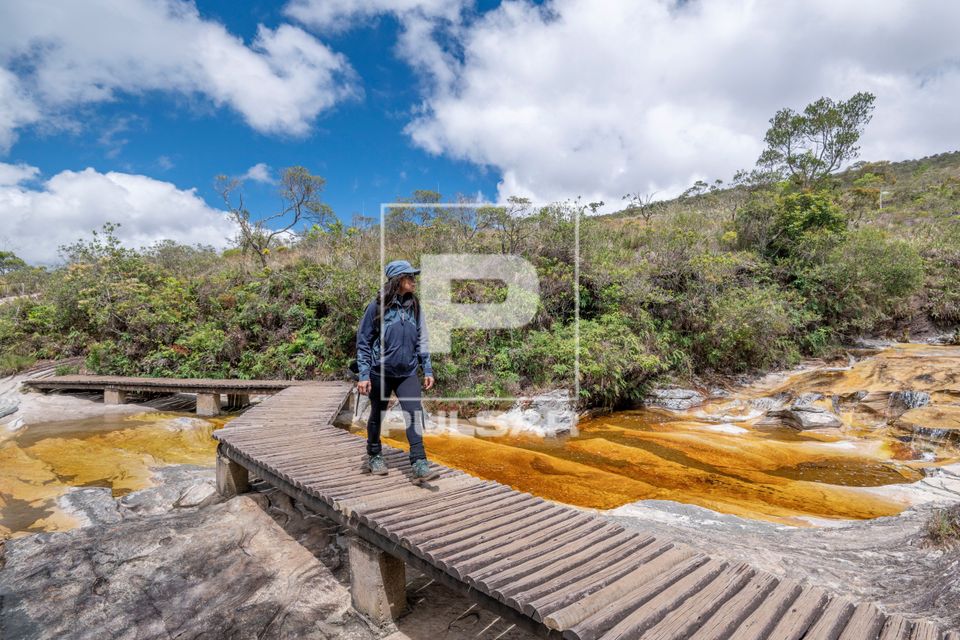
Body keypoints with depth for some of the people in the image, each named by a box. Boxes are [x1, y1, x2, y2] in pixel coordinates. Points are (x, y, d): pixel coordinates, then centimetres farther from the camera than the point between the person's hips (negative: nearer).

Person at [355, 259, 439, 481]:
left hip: (408, 373, 3)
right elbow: (363, 341, -6)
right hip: (381, 372, -2)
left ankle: (419, 464, -2)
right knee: (377, 416, 14)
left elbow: (421, 340, 9)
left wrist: (427, 369, 5)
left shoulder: (414, 306, 2)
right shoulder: (377, 306, -10)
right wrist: (364, 375, -9)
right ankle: (374, 457, 35)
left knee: (415, 415, -8)